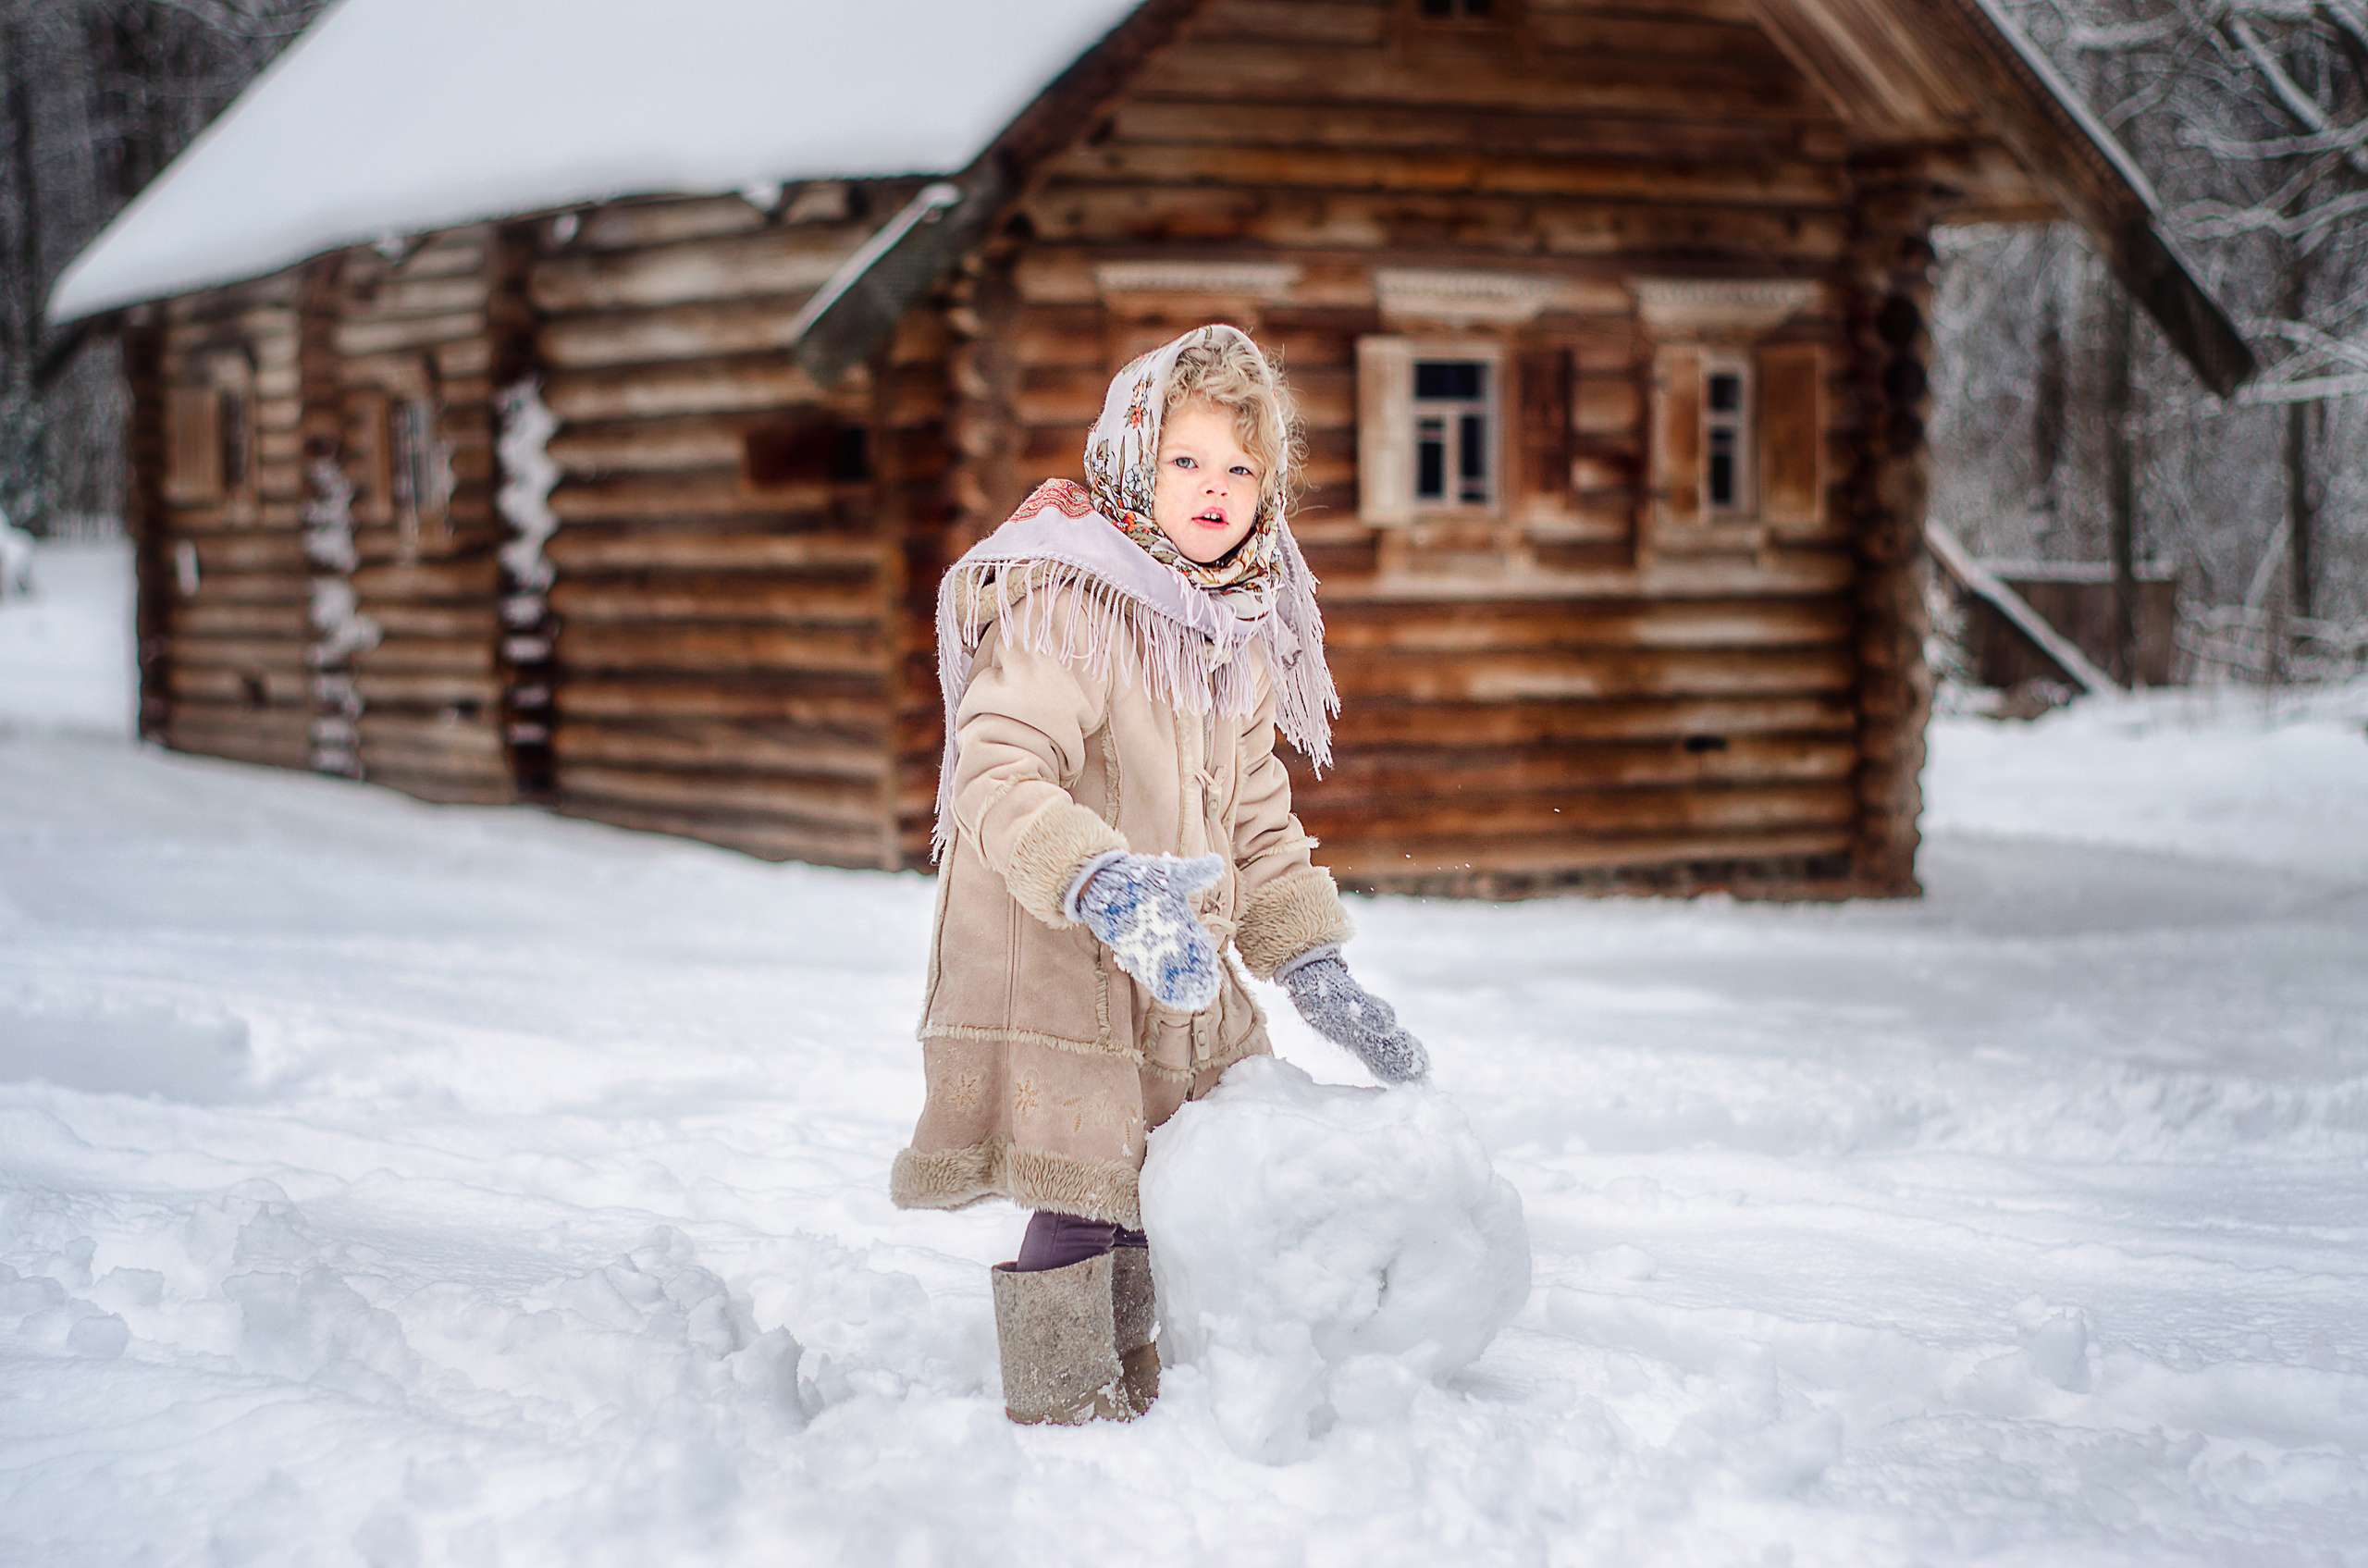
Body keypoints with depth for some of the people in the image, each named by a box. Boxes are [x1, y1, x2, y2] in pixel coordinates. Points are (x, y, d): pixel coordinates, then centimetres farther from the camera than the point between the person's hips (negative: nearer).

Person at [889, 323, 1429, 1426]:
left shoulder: (1243, 633, 10)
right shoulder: (1064, 603, -18)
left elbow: (1256, 820, 18)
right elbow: (998, 771, -29)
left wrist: (1316, 970, 10)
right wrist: (1102, 884, -44)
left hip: (1173, 973, 8)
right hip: (1045, 963, -8)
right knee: (1084, 1198, -9)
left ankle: (1139, 1400, 35)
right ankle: (1061, 1421, 7)